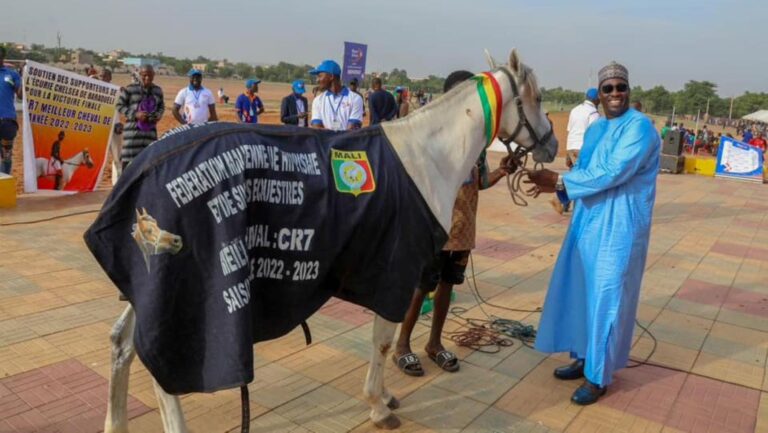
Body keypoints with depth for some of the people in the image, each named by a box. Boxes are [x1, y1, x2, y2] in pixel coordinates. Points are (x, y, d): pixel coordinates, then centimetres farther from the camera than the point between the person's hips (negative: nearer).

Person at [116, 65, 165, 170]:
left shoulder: (158, 90, 9)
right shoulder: (130, 88, -4)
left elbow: (161, 107, 19)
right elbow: (119, 105, -2)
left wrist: (157, 116, -3)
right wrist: (135, 114, -15)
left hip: (150, 129, 4)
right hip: (132, 128, -4)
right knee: (129, 160, -5)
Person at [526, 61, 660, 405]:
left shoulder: (639, 126, -13)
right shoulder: (594, 129, 12)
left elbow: (612, 174, -23)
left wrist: (560, 181, -21)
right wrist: (559, 186, -8)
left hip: (619, 229, -8)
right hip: (588, 222, 8)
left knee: (607, 298, -1)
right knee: (581, 291, 15)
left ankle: (598, 376, 12)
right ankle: (585, 356, 32)